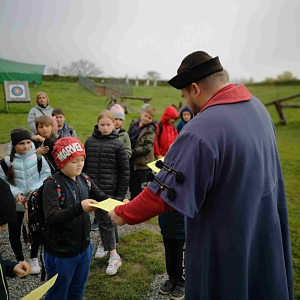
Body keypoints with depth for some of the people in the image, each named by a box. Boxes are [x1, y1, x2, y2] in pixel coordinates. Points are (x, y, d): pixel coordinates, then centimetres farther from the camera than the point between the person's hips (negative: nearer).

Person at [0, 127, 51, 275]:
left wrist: (36, 189, -19)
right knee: (14, 232, 11)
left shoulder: (38, 158, -11)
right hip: (14, 203, 0)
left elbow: (46, 175, -5)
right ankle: (20, 260, 36)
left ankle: (34, 259, 38)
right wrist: (16, 193, -18)